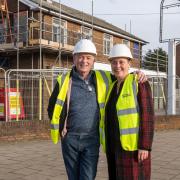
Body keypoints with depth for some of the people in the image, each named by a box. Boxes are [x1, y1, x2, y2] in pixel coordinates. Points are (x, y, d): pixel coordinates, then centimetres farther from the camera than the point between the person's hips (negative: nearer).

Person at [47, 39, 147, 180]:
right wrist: (60, 128, 6)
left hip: (92, 138, 0)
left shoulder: (102, 79, 1)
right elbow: (52, 107, 11)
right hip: (70, 139, 1)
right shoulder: (64, 80, -1)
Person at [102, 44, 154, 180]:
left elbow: (147, 115, -14)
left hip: (133, 144, -8)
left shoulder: (139, 83, -9)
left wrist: (145, 146, -19)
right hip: (115, 143, 8)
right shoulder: (114, 87, 14)